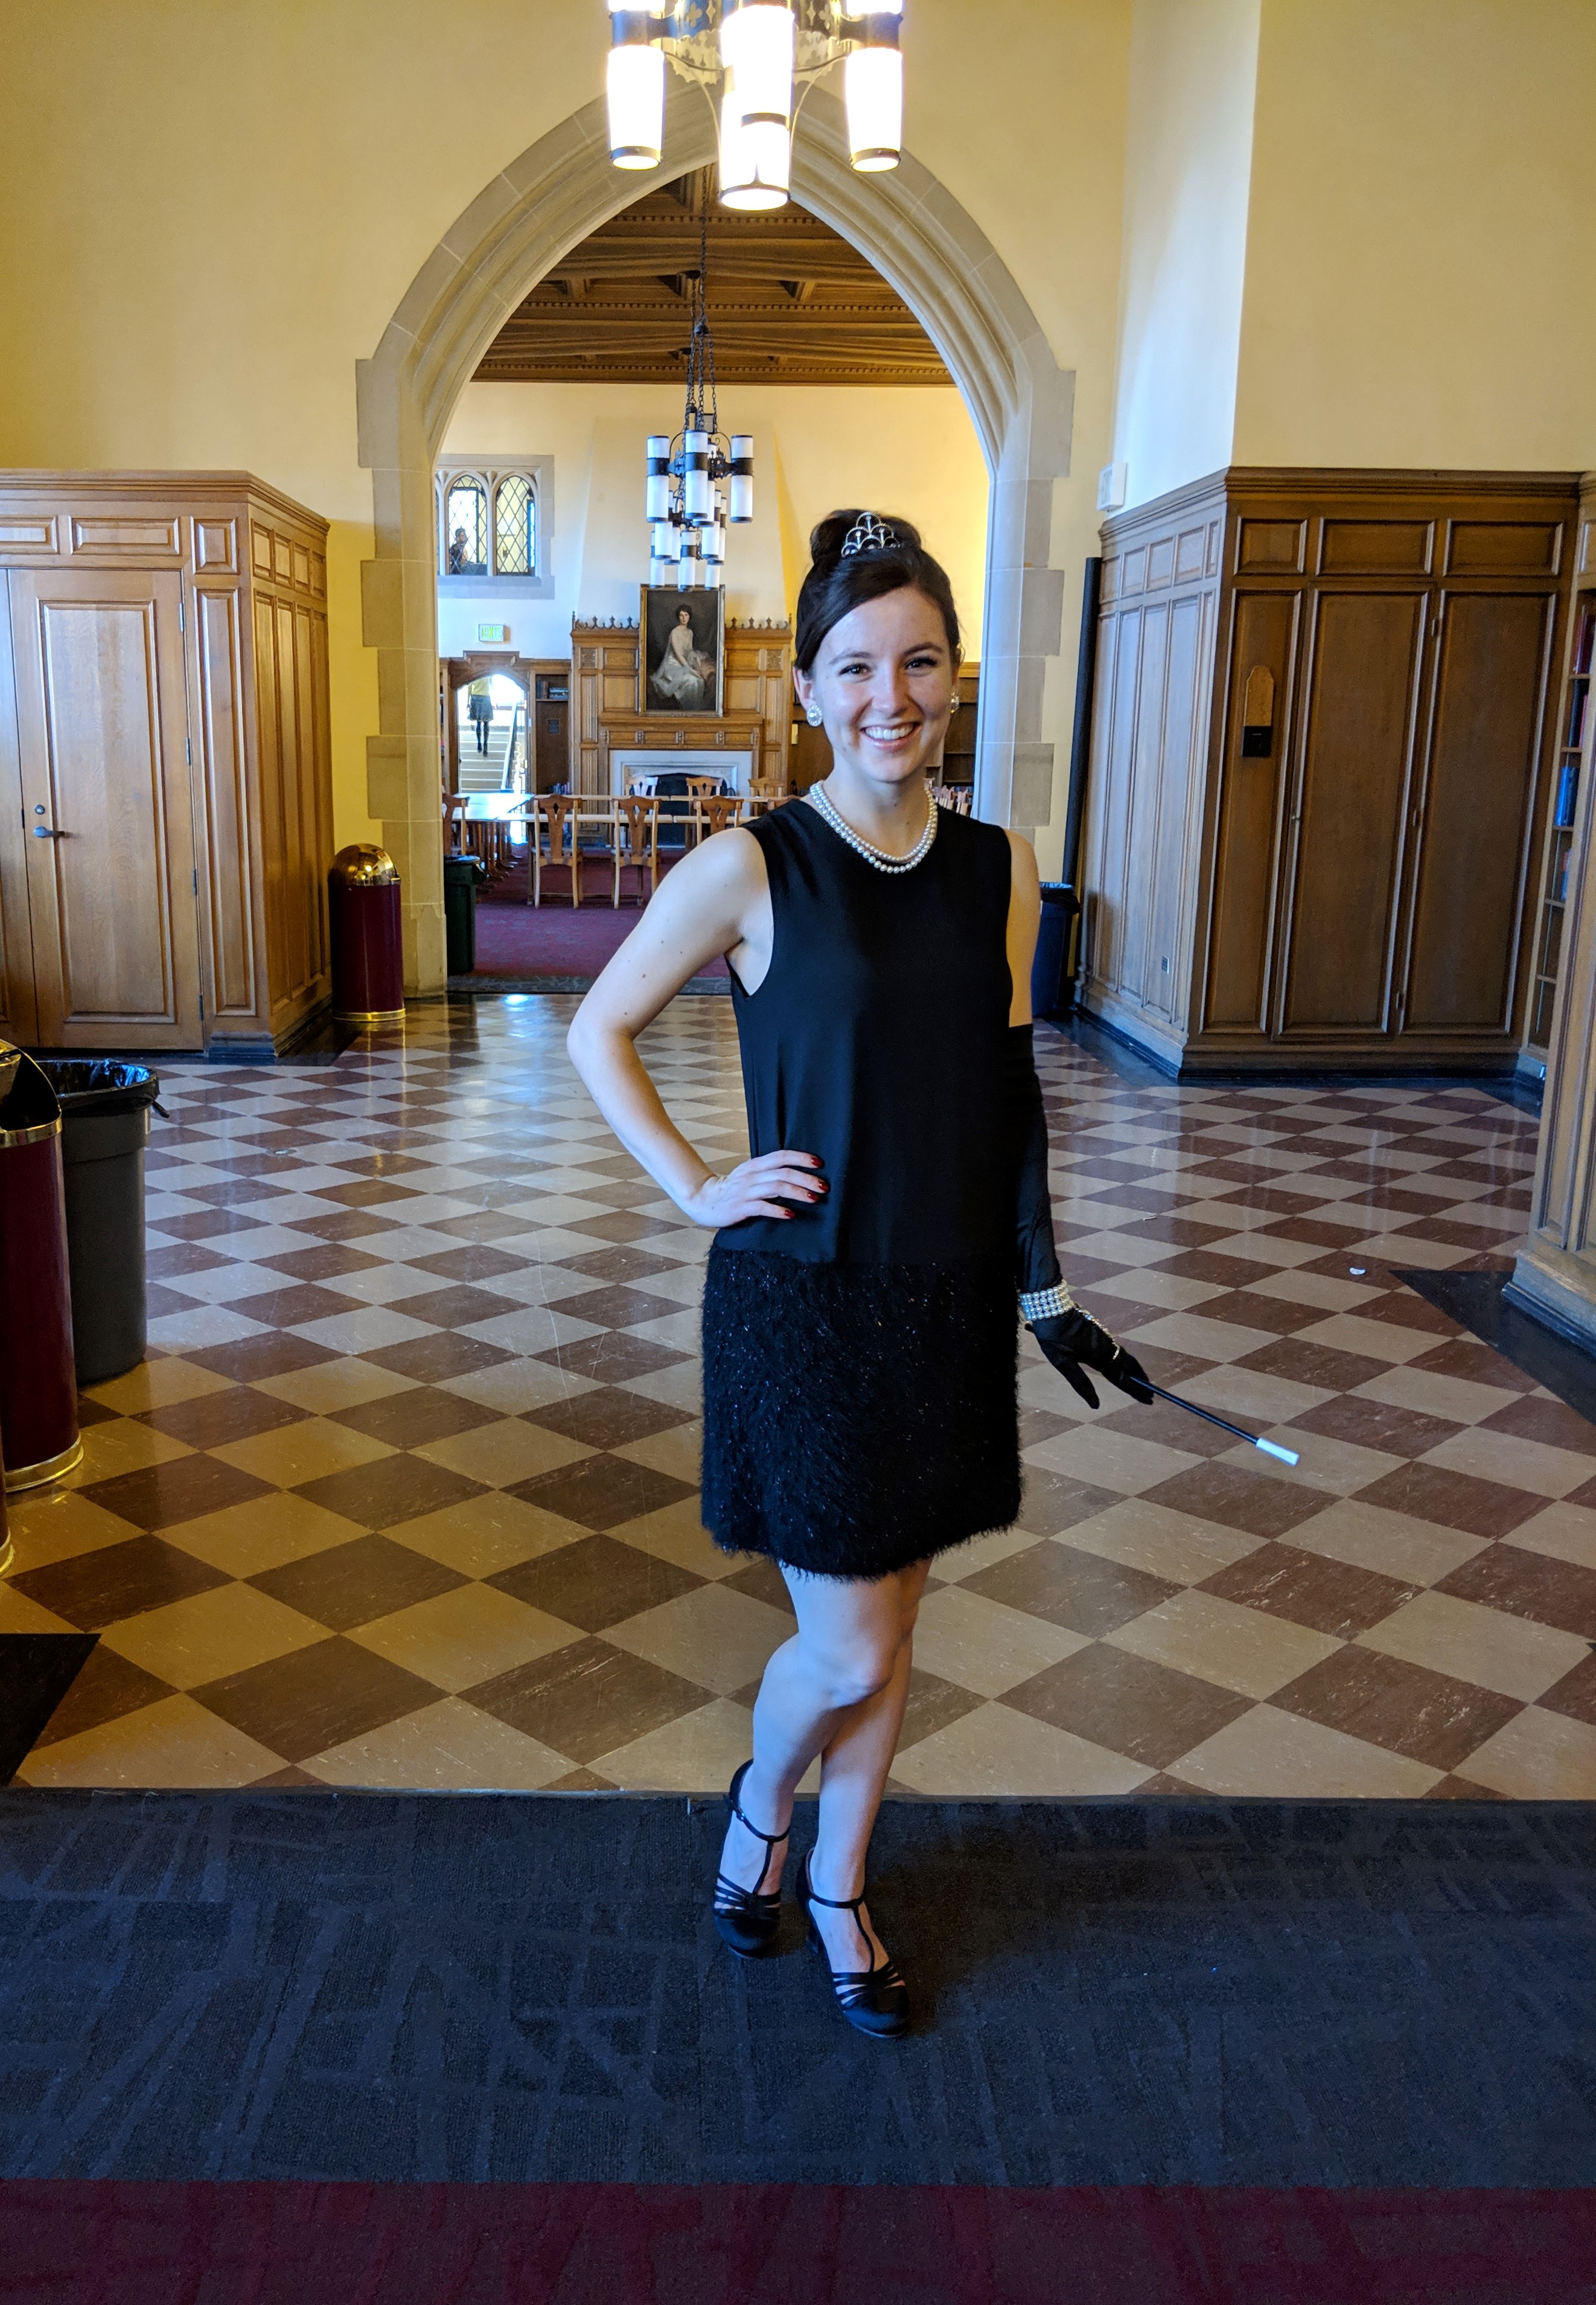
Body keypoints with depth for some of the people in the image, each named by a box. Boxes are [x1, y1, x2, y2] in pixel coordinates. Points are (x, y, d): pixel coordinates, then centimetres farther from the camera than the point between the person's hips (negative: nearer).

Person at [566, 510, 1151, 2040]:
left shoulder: (999, 867, 1)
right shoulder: (749, 869, -12)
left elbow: (1010, 1096, 9)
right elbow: (598, 1031, 0)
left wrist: (1043, 1291, 9)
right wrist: (696, 1189, -6)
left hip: (949, 1308, 4)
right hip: (801, 1308, -4)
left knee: (888, 1635, 17)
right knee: (847, 1655, 4)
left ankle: (837, 1887, 40)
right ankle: (759, 1804, 39)